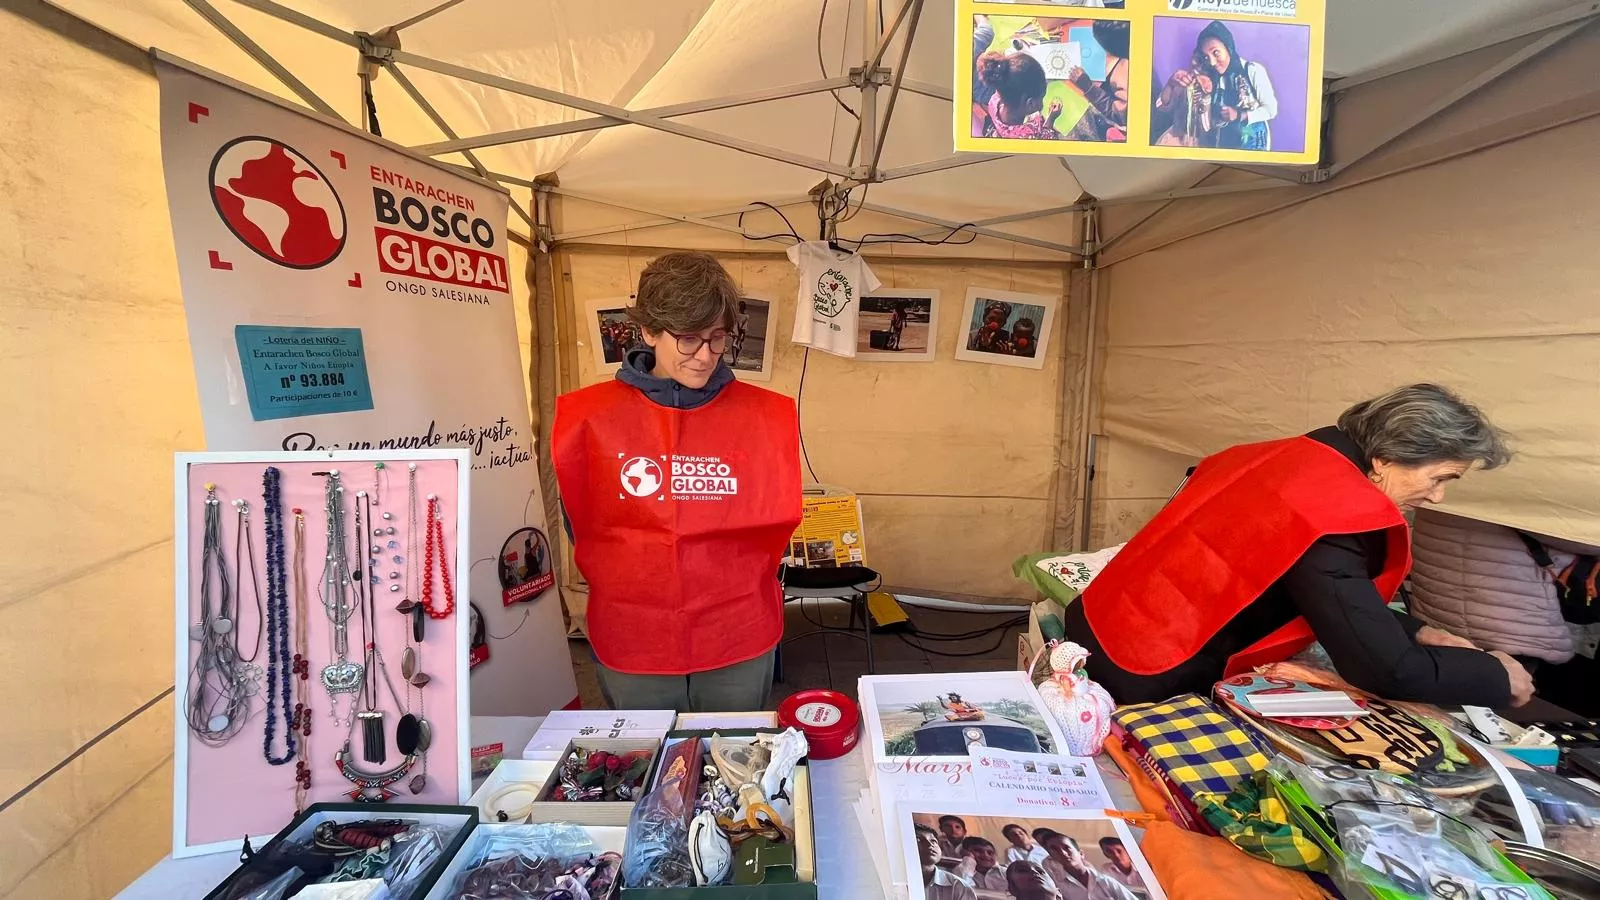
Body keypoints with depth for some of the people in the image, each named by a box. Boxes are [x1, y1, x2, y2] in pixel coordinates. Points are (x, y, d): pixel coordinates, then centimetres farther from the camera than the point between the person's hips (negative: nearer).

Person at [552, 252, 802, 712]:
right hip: (629, 642, 0)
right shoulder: (590, 416, -7)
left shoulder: (766, 417, -6)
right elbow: (580, 523, 4)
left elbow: (777, 520, 4)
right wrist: (628, 588, 1)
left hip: (740, 641, 1)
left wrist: (736, 589, -1)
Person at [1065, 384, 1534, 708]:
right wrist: (1496, 677, 0)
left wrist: (1416, 632, 15)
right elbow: (1385, 670, -17)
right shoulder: (1334, 515, -22)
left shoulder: (1291, 458, 7)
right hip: (1140, 678, -9)